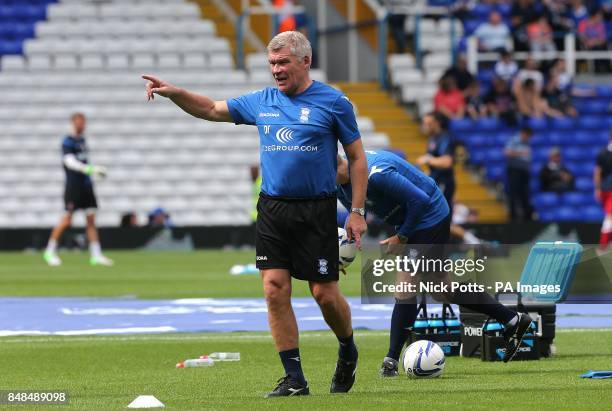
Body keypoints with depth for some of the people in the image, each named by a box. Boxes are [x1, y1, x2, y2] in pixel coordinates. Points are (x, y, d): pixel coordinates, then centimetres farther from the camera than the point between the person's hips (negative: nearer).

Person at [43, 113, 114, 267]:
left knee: (91, 219, 2)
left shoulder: (82, 140, 14)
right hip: (73, 184, -7)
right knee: (67, 220, -7)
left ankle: (96, 255, 2)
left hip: (86, 184, 7)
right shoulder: (67, 142, -11)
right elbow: (70, 162, -25)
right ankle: (50, 251, 6)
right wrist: (90, 169, -35)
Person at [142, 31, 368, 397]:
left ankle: (348, 352, 28)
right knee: (275, 291, -4)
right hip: (272, 209, 4)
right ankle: (294, 379, 2)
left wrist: (357, 211, -5)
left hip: (316, 211, -4)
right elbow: (211, 109, 18)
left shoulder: (333, 102, -3)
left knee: (325, 294, -2)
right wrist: (172, 92, 2)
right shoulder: (261, 102, 9)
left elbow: (357, 157, 0)